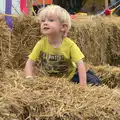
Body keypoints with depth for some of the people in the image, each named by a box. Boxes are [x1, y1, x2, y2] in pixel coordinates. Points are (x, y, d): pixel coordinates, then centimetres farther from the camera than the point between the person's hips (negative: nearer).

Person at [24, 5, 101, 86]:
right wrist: (29, 79, -32)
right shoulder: (41, 44, -18)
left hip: (70, 76, -3)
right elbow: (30, 63, -16)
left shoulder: (70, 45, -23)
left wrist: (82, 84, -37)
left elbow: (80, 64, -27)